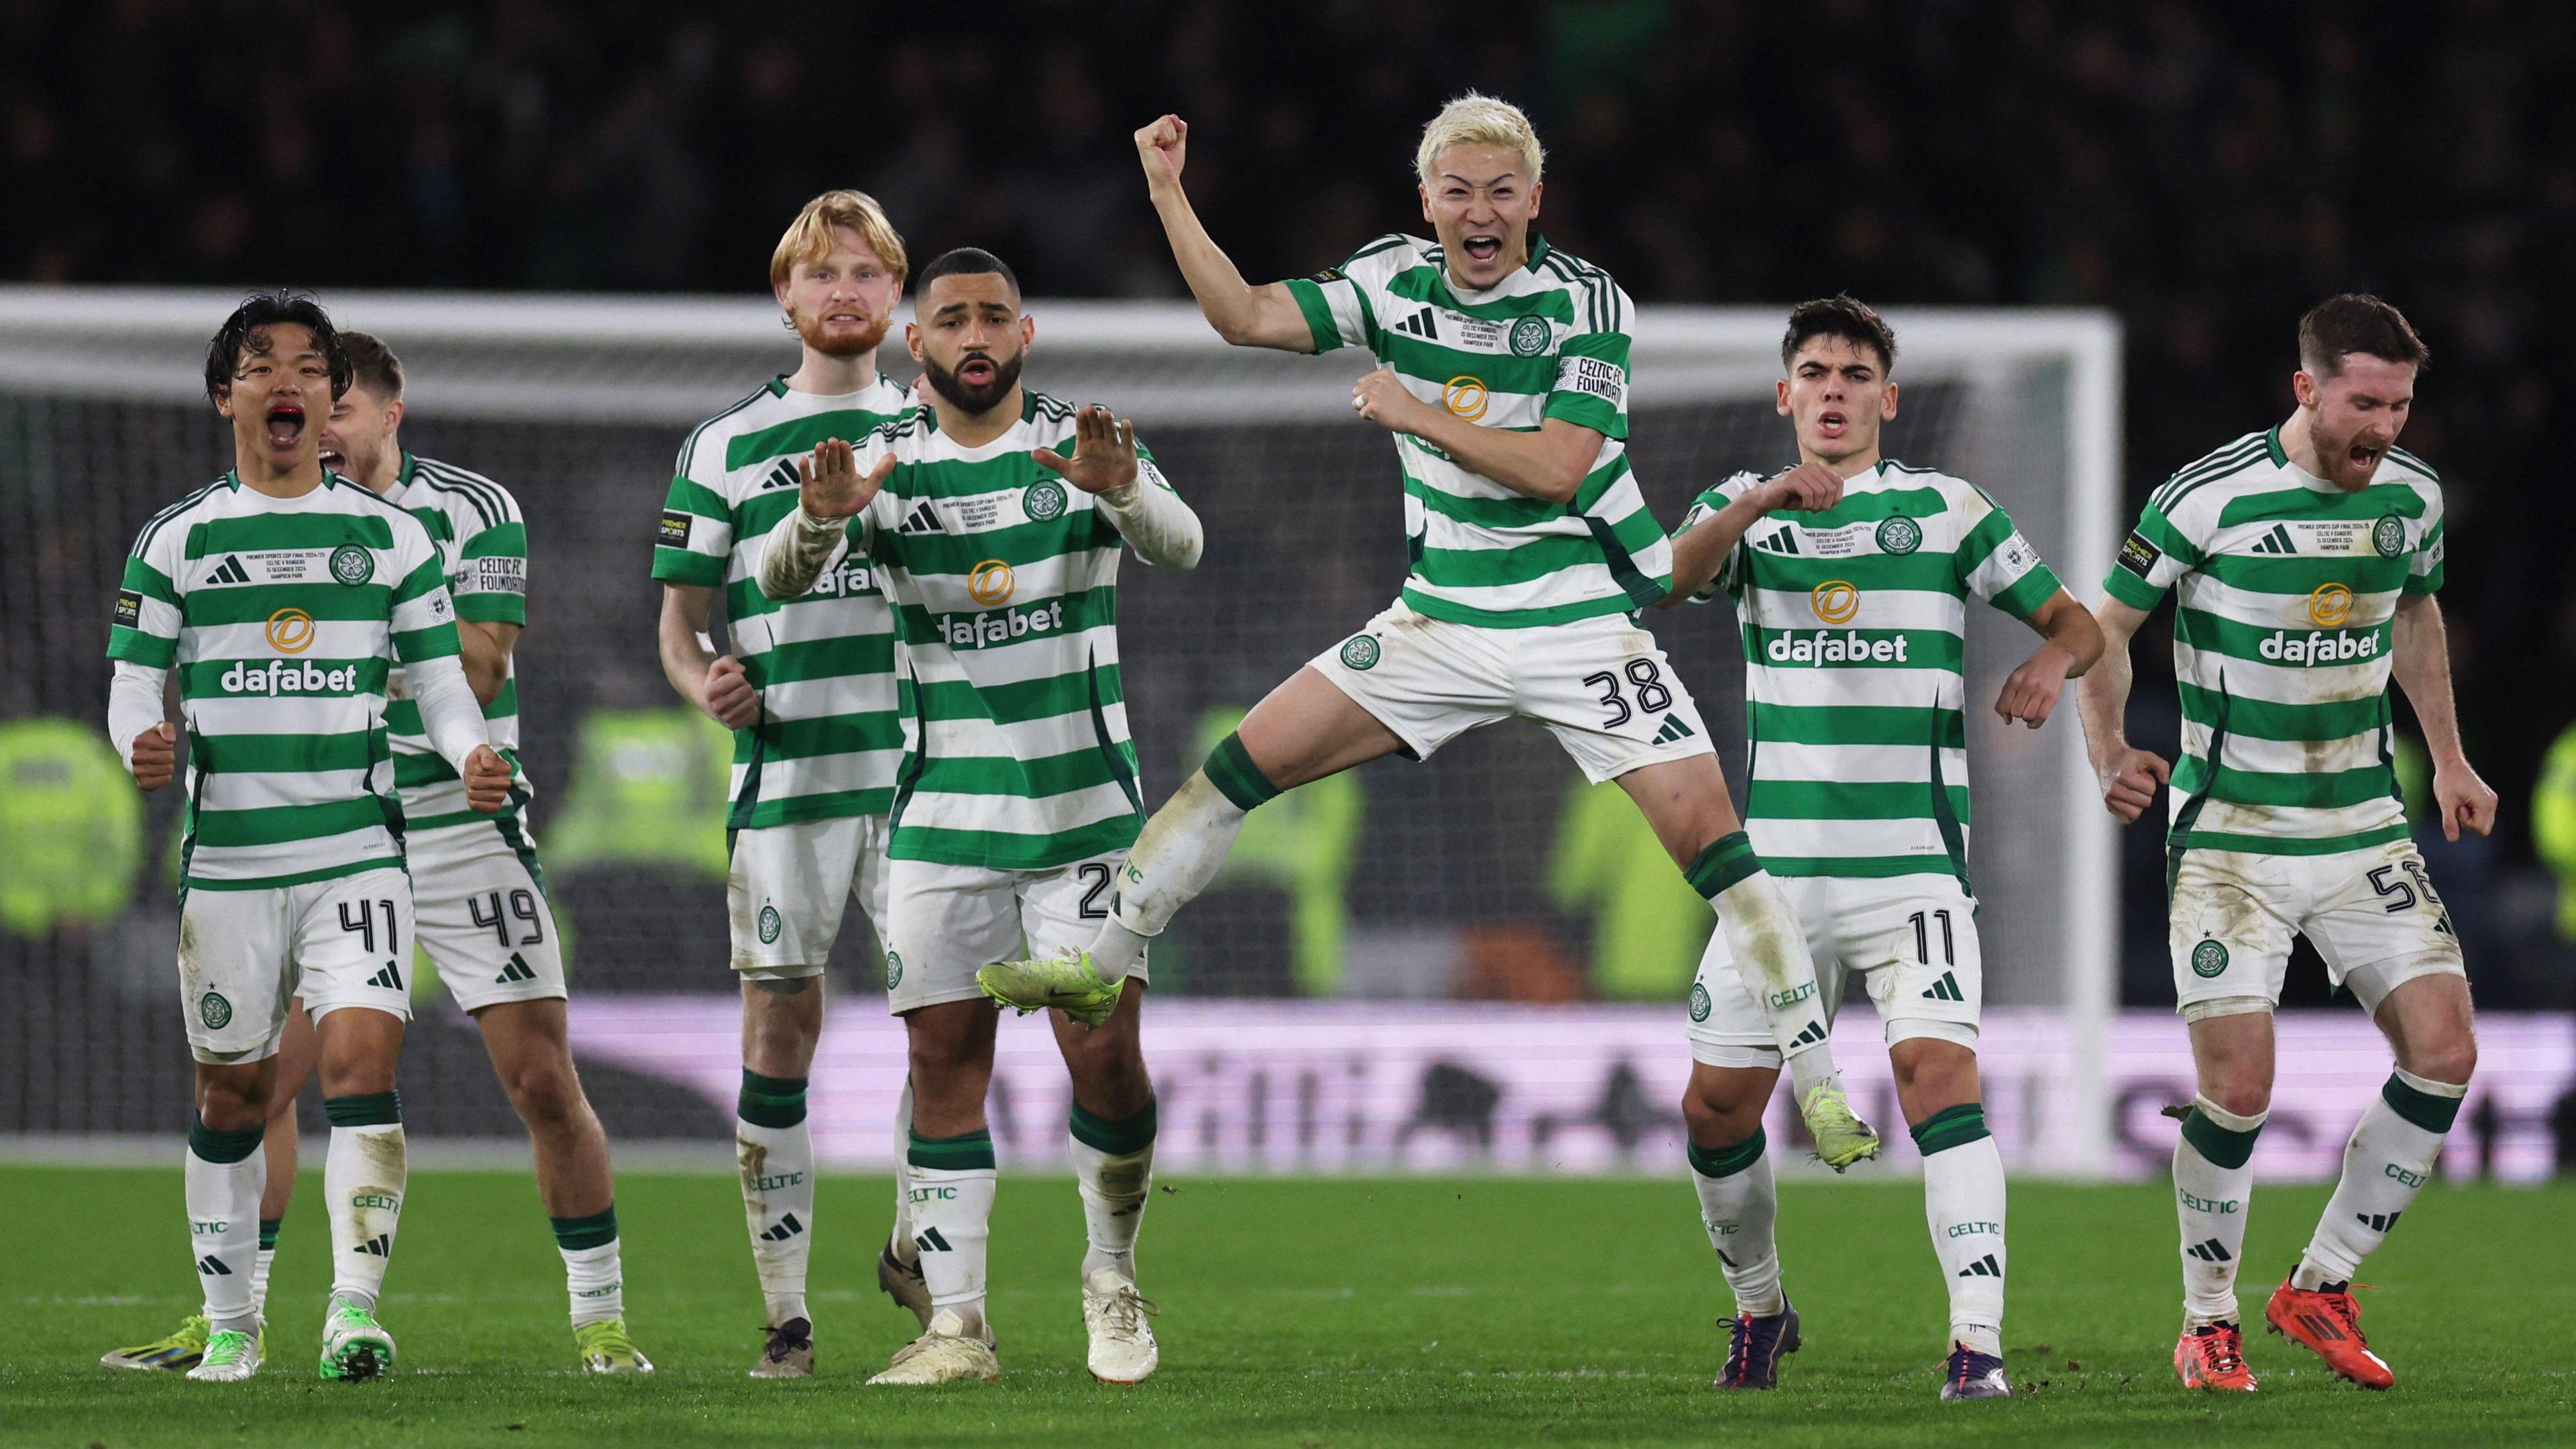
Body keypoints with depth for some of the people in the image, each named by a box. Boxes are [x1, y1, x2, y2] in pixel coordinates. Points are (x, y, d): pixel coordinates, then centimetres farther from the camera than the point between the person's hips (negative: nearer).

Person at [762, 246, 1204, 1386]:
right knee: (944, 1058, -2)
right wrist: (821, 520, -34)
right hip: (944, 812, 1)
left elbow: (1178, 547, -18)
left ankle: (1112, 1281, 15)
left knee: (1106, 1056, -7)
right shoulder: (884, 462, 2)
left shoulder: (1083, 444, -2)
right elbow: (781, 581, -11)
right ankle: (957, 1324, 4)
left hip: (1085, 809, -1)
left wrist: (1120, 491, -41)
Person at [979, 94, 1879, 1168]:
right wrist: (1168, 195, -11)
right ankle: (1101, 965, 10)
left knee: (1705, 831, -15)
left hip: (1582, 622, -4)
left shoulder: (1586, 303, -12)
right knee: (1250, 760, -3)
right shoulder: (1394, 281, 0)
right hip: (1443, 618, 4)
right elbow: (1246, 319, -5)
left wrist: (1419, 415, -19)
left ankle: (1815, 1078, -7)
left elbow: (1557, 470, -20)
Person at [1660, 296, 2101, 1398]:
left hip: (1911, 862, -3)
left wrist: (2051, 663, -15)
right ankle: (1760, 1308, 29)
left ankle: (1978, 1342, -23)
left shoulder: (1946, 509, 5)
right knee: (1716, 1103, 5)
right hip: (1776, 864, 3)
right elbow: (1673, 577, -12)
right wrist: (1761, 501, -29)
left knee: (1938, 1069, -20)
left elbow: (2075, 621, 9)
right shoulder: (1748, 506, 9)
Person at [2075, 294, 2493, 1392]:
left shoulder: (2412, 496, 1)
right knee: (2238, 1088, -12)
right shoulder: (2208, 500, -15)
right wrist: (2109, 756, -19)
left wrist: (2447, 762, 21)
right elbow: (2105, 627, -4)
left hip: (2366, 829, 5)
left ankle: (2321, 1287, 11)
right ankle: (2208, 1322, 11)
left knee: (2444, 1054, -7)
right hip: (2230, 837, -5)